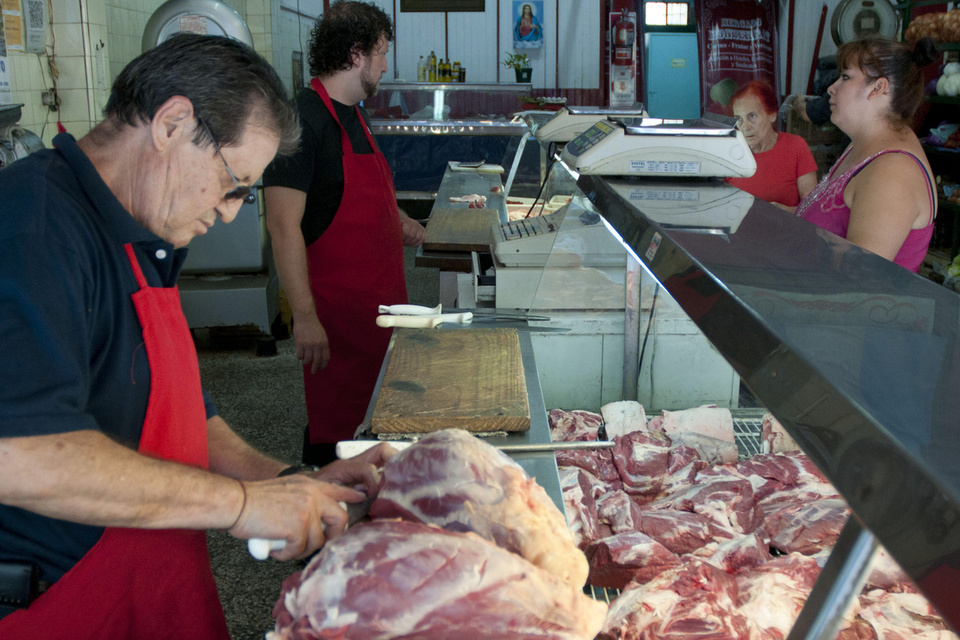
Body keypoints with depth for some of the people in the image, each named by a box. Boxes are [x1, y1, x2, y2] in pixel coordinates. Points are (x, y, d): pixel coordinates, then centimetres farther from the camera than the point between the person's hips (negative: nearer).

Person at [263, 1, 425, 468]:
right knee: (334, 427, 0)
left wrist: (397, 220, 17)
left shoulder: (354, 114, 13)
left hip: (378, 299, 9)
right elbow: (283, 226, -22)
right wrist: (304, 317, -25)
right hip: (336, 304, -9)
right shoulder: (303, 119, -17)